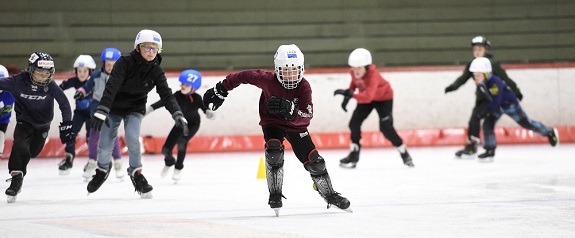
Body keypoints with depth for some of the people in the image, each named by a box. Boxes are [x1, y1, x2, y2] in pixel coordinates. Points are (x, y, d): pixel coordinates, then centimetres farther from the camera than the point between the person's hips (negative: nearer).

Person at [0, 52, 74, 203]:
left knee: (31, 152, 9)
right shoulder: (19, 81, -25)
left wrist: (66, 125, -15)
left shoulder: (50, 85, -20)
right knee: (20, 147, -24)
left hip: (43, 125, 2)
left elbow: (64, 104, -12)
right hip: (24, 121, -2)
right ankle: (16, 179, -19)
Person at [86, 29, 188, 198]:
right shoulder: (125, 63, -24)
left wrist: (178, 115, -34)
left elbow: (166, 94, -19)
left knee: (132, 138, -23)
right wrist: (101, 111, -45)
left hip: (135, 109, 1)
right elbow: (111, 86, -33)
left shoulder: (156, 71, -14)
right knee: (105, 145, -3)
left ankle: (136, 173, -1)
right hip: (114, 107, -1)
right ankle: (102, 170, 30)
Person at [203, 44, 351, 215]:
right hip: (272, 122, -1)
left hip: (296, 124, 1)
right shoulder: (268, 80, -26)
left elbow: (307, 116, -30)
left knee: (314, 161, -1)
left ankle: (329, 194, 23)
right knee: (274, 151, -29)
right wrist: (220, 91, -6)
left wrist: (290, 110, -49)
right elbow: (244, 76, -13)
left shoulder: (304, 87, -25)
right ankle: (275, 195, -14)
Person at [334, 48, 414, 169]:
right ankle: (354, 155, 7)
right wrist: (347, 96, -4)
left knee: (386, 128, -14)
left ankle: (404, 153, 5)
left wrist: (350, 94, -63)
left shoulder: (373, 75, -41)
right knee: (354, 123, -5)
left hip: (384, 97, -7)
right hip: (365, 98, 7)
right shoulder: (354, 72, -21)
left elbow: (367, 97, -54)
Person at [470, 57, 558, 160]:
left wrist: (485, 110, -31)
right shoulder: (481, 82, -14)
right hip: (497, 106, 6)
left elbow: (495, 102, -37)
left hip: (509, 104, -6)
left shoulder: (495, 83, -37)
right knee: (487, 124, -12)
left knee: (525, 123, 4)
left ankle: (549, 132, 26)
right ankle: (490, 151, -5)